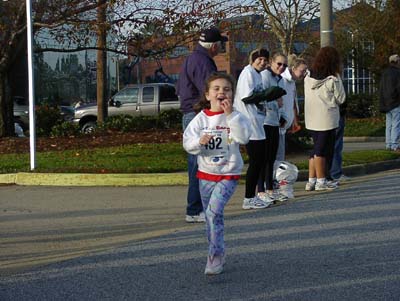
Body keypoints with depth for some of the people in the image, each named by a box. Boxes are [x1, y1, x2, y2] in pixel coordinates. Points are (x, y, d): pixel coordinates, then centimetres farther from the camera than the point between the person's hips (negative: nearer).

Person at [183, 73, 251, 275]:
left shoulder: (236, 117, -5)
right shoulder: (201, 118, 0)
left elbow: (243, 138, -21)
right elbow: (187, 142, -2)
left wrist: (230, 115, -24)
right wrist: (199, 142, -24)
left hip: (228, 174, -4)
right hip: (206, 173, 4)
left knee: (214, 211, -21)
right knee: (210, 216, 13)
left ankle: (215, 255, -13)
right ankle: (217, 255, 29)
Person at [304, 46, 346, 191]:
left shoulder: (308, 77, 2)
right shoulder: (333, 79, -13)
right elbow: (341, 99, -4)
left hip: (311, 119, 6)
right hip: (327, 119, -6)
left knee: (316, 148, 15)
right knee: (323, 150, 3)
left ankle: (311, 180, 16)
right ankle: (321, 181, 8)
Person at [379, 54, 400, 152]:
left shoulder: (384, 73, 12)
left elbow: (381, 89, 16)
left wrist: (382, 102, 20)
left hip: (386, 103, 8)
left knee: (389, 125, 11)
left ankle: (388, 144, 12)